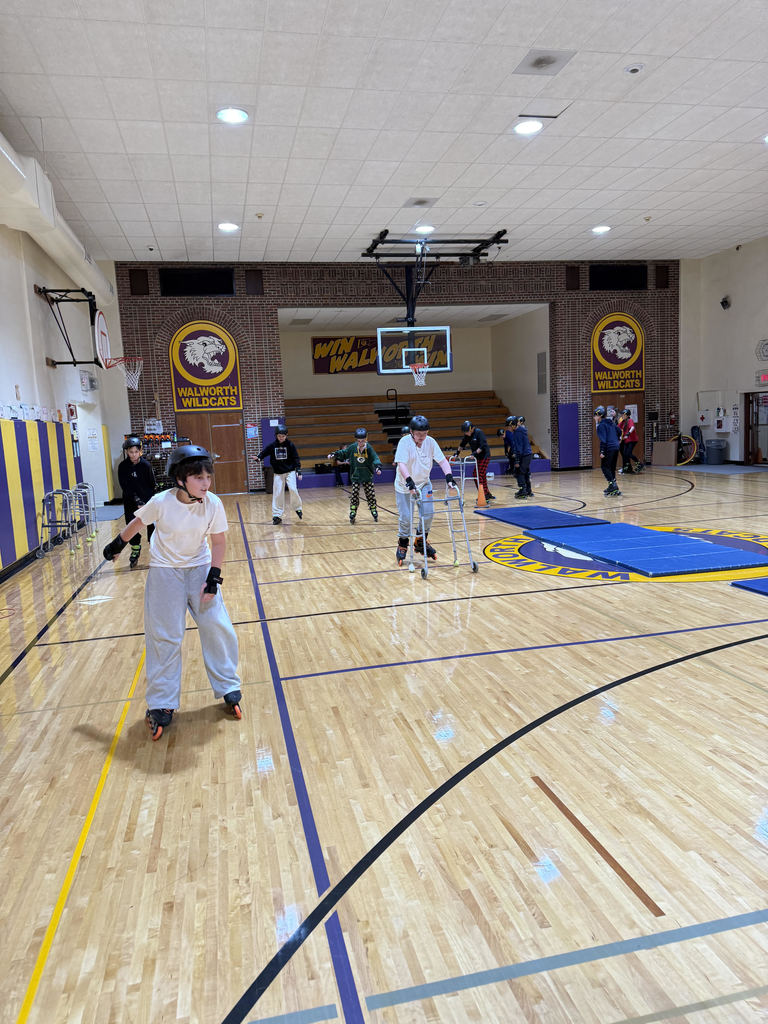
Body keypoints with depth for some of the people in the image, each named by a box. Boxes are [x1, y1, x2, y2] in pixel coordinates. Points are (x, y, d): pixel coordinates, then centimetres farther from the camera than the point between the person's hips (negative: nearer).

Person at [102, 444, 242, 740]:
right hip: (165, 571, -2)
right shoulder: (161, 502, -23)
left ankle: (228, 688, 18)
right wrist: (117, 544, 12)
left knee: (217, 627, -1)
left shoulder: (213, 504, -19)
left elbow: (219, 542, -8)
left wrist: (213, 577, -14)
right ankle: (161, 705, 14)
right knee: (164, 638, 1)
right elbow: (138, 522, -2)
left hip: (200, 567, 2)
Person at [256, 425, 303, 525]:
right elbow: (264, 451, -5)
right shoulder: (273, 445, 0)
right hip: (278, 473, 2)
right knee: (277, 494, 0)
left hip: (290, 472, -2)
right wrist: (258, 457, -27)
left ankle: (298, 508, 4)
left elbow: (296, 458, -5)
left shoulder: (290, 445, -5)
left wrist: (298, 471, -12)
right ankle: (277, 516, 8)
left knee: (293, 489, -20)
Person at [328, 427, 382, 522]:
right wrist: (334, 454, -1)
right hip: (355, 475, 1)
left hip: (367, 475, -1)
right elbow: (344, 452, 9)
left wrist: (378, 467, -36)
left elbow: (375, 458, -19)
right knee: (354, 495, -3)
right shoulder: (352, 447, -6)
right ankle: (352, 514, 7)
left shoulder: (369, 448, -12)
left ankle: (374, 513, 18)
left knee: (371, 495, 4)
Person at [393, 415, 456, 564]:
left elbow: (442, 460, -9)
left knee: (428, 512, -3)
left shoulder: (430, 442, -9)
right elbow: (401, 464, -30)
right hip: (404, 485, -4)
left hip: (424, 483, 4)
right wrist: (409, 482, -42)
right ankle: (402, 545, 19)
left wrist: (449, 478, -23)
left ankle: (421, 543, 18)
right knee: (406, 517, -4)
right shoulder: (405, 442, -20)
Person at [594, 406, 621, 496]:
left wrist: (602, 451, -17)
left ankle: (613, 484, -14)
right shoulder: (611, 423, 16)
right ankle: (612, 488, 14)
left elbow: (603, 439, -16)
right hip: (616, 447, 9)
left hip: (608, 448, -9)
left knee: (605, 467, -3)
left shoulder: (601, 425, -10)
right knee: (612, 468, 12)